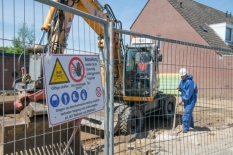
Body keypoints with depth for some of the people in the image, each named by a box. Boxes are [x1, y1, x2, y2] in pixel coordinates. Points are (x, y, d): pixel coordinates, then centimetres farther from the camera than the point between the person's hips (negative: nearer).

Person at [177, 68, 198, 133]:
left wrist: (182, 100, -20)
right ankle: (191, 124, 40)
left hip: (191, 99, -9)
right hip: (186, 99, 9)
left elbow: (189, 94, -24)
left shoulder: (190, 82, -24)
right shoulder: (182, 81, 5)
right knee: (189, 112, 22)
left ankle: (186, 128, -4)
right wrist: (179, 88, -6)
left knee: (187, 113, -12)